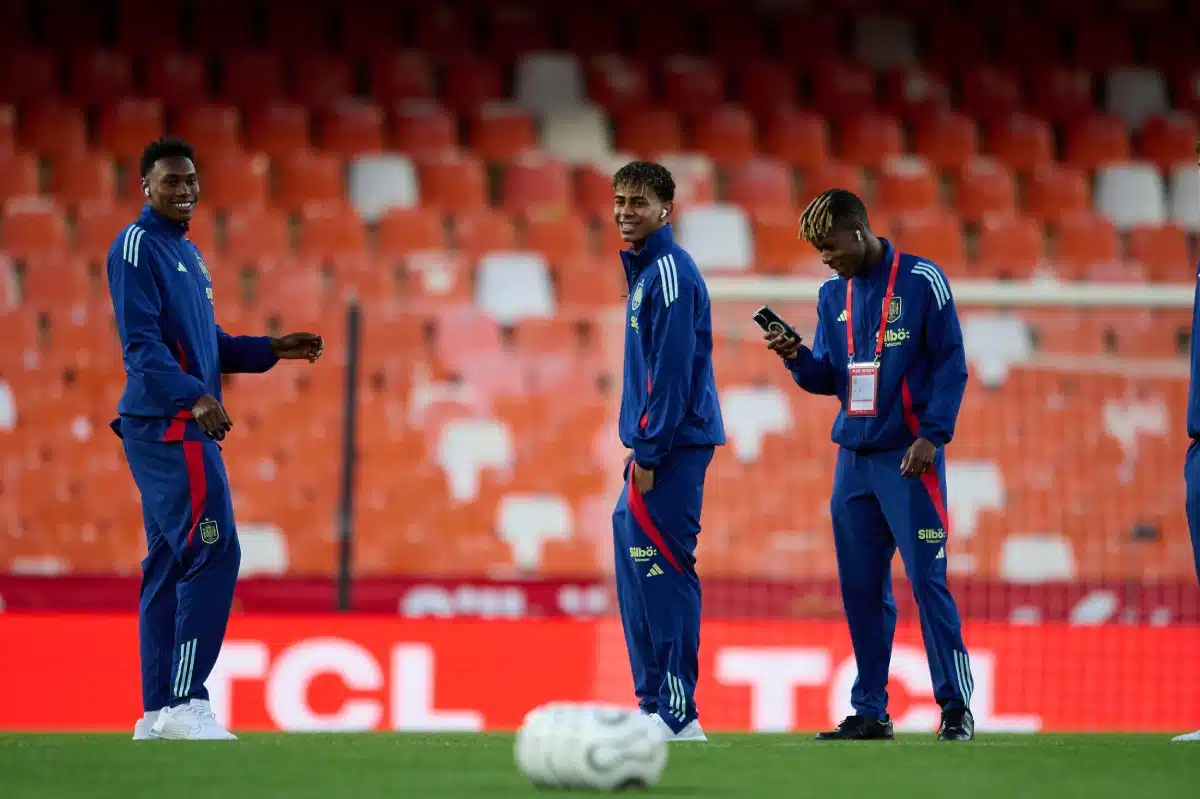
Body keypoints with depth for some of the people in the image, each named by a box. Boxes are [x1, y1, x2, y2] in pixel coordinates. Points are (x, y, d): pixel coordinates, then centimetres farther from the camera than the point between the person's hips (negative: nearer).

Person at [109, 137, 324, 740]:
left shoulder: (188, 253, 22)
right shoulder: (137, 246, -7)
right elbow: (142, 341, -18)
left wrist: (273, 349, 18)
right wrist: (194, 395, -29)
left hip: (187, 427, 10)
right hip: (167, 425, -10)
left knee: (169, 565, 9)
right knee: (213, 552, -16)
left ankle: (158, 714, 11)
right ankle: (184, 702, -17)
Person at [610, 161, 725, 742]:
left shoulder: (670, 271, -12)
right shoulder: (643, 269, 19)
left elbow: (673, 369, -17)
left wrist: (649, 452, -18)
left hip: (673, 445, -10)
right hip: (655, 446, 10)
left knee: (662, 572, -11)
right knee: (635, 554, 10)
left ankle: (678, 712, -11)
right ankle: (654, 703, 13)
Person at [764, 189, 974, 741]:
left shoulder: (921, 280, -4)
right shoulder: (833, 296, 13)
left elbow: (951, 363, -6)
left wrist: (932, 435, -15)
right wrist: (798, 358, -4)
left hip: (908, 457, -6)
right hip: (853, 457, 6)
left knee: (928, 580, -8)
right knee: (861, 588, 6)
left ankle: (956, 708, -4)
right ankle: (870, 712, 12)